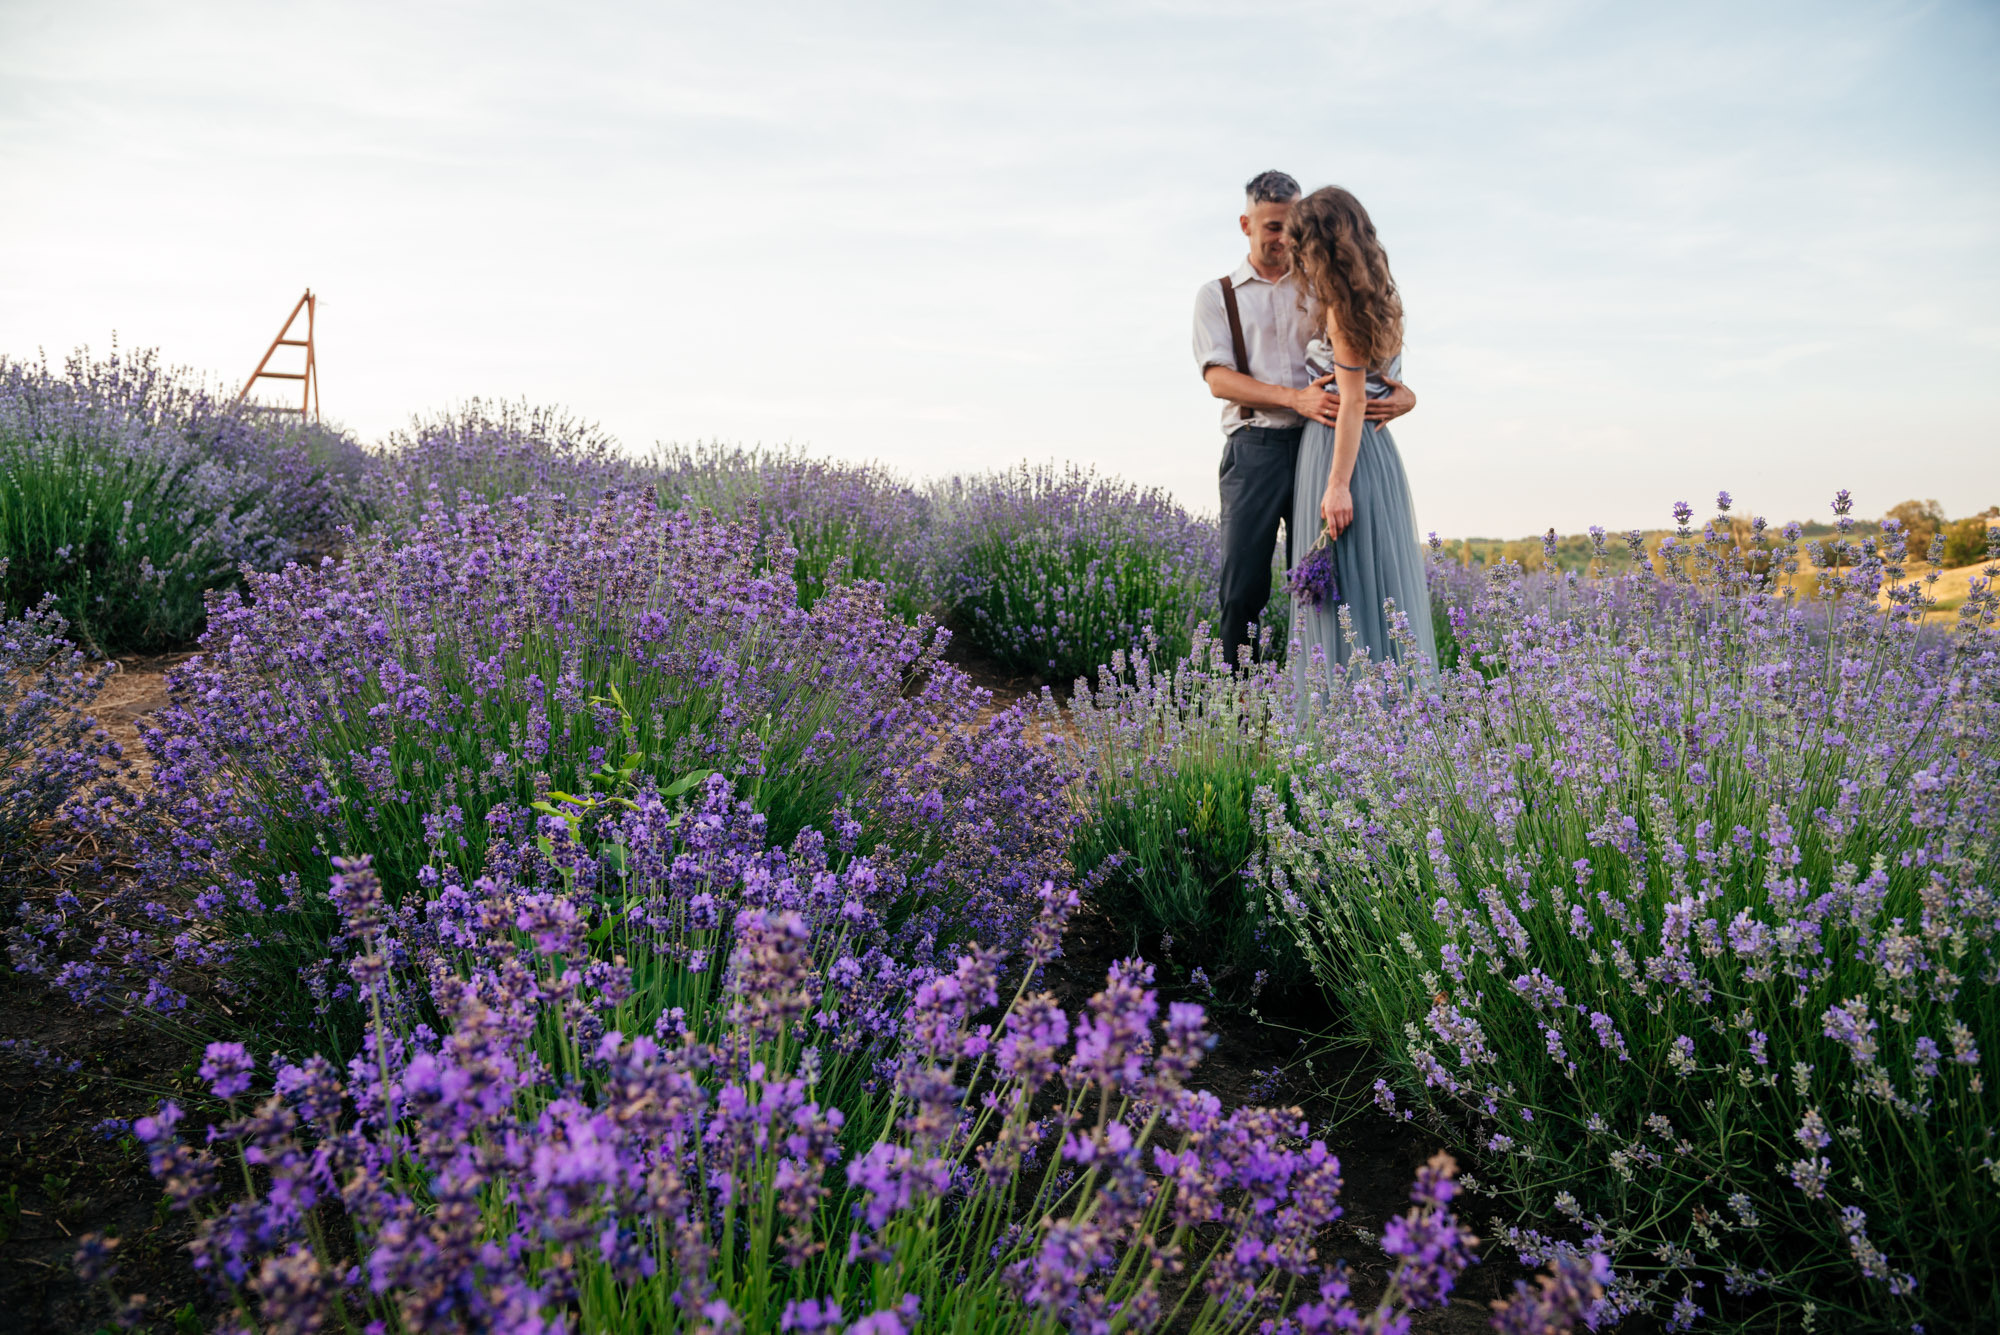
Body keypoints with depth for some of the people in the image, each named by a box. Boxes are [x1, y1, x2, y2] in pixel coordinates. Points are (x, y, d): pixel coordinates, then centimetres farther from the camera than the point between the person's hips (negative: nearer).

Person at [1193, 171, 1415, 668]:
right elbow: (1219, 379, -2)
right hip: (1255, 447, -2)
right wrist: (1296, 398, -18)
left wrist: (1400, 391, -12)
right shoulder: (1217, 296, 13)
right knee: (1244, 588, -6)